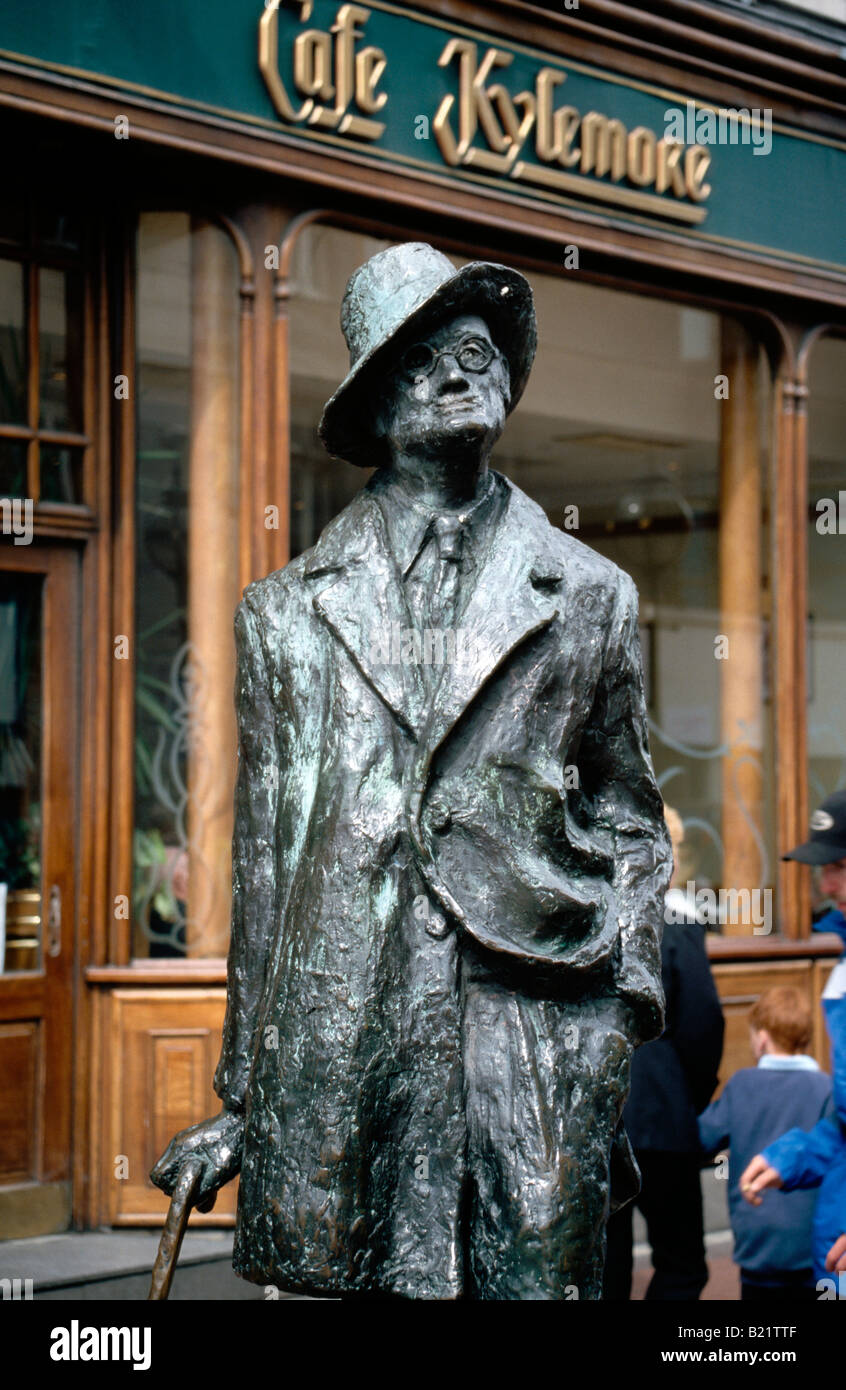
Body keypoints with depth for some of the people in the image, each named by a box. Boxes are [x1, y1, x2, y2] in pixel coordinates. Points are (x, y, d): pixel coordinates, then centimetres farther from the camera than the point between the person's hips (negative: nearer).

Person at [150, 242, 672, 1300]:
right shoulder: (287, 611, 12)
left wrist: (620, 1050, 4)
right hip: (335, 1047, 0)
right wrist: (241, 1099, 10)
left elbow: (629, 826, 14)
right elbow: (261, 857, 12)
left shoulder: (590, 598, 11)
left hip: (530, 1053, 0)